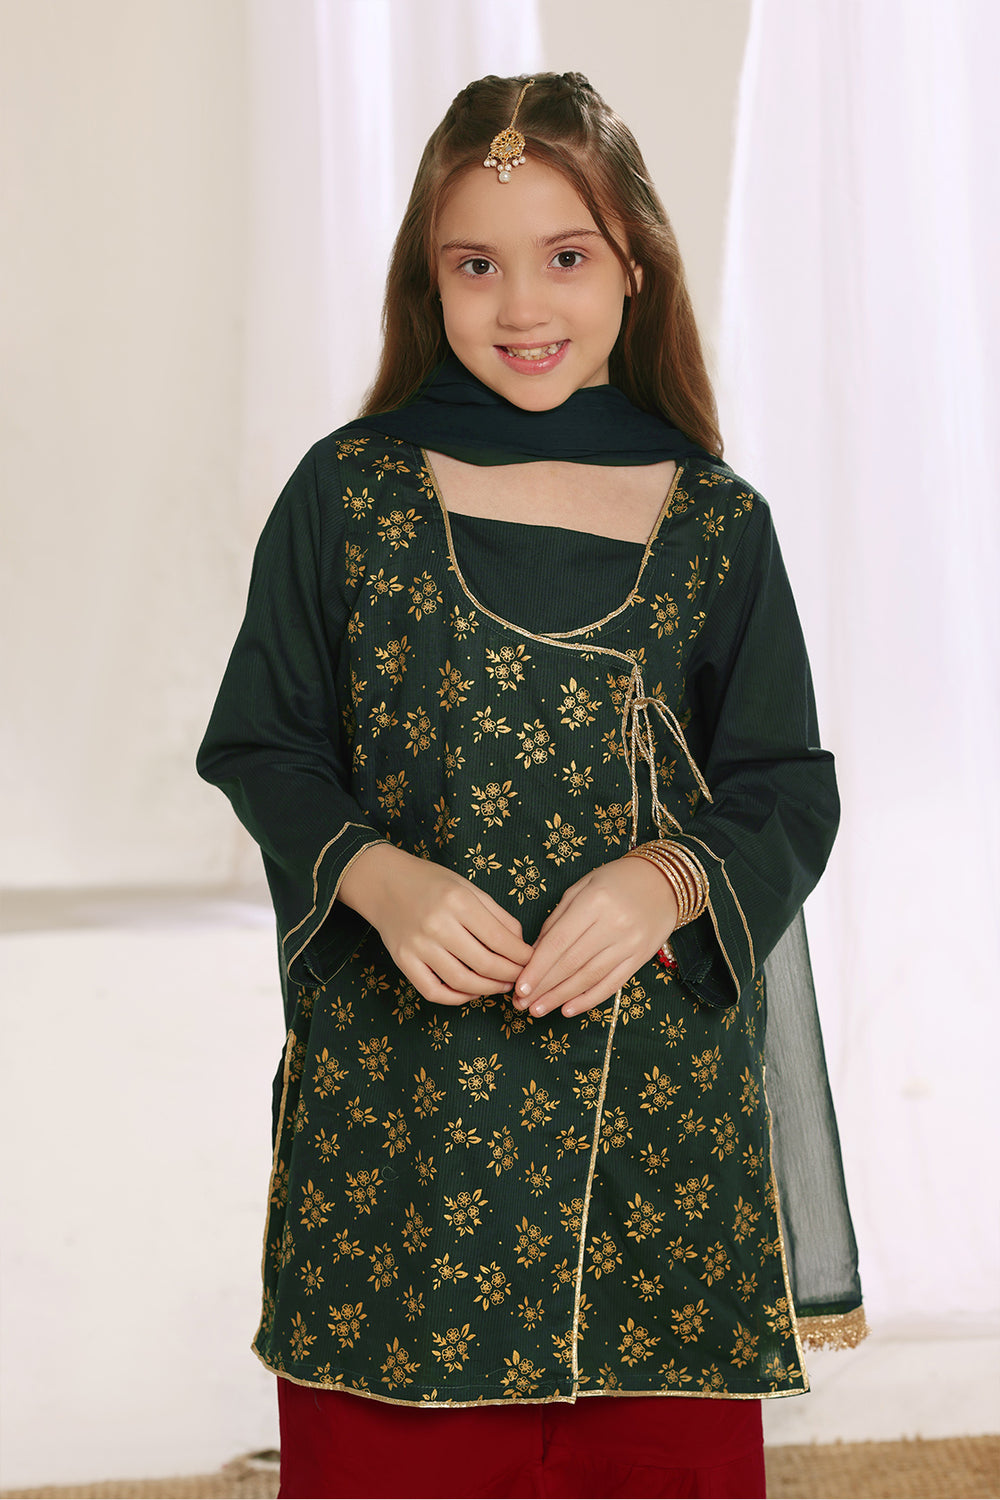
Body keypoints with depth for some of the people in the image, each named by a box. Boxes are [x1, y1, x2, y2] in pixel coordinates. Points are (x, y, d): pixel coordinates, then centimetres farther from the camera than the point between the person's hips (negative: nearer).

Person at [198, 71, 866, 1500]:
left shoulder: (714, 523, 3)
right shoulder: (350, 494, 1)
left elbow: (787, 792, 5)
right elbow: (262, 743, 5)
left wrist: (669, 879, -15)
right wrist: (377, 876, -13)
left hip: (659, 1093, 1)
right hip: (394, 1079, 0)